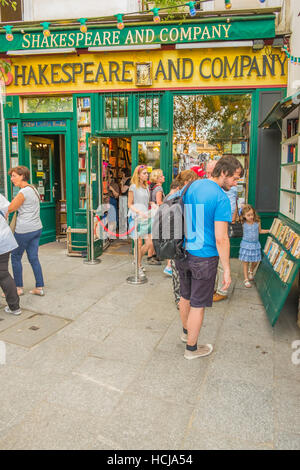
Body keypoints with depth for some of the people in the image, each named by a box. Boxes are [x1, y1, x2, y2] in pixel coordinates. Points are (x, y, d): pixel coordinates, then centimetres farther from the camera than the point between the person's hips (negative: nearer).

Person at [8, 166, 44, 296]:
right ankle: (39, 287, 13)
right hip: (37, 228, 8)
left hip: (24, 230, -8)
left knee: (15, 257, 7)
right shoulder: (33, 189, 12)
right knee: (34, 258, 11)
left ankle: (18, 288, 16)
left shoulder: (23, 192, -15)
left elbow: (10, 209, -8)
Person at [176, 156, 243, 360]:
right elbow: (221, 239, -21)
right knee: (198, 304, 8)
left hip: (183, 253, 7)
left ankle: (186, 332, 46)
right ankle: (191, 348, 25)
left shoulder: (191, 186, 4)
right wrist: (227, 270, -13)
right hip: (204, 258, -7)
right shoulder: (221, 198, -19)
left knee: (185, 296, 24)